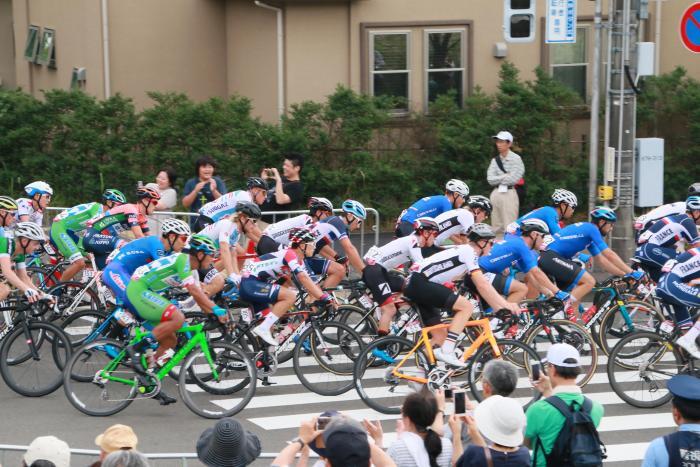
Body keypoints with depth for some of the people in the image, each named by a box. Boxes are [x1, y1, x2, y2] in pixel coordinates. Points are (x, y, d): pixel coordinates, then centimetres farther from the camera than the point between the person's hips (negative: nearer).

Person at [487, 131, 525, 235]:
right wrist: (506, 176, -4)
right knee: (496, 229, 8)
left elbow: (513, 178, -14)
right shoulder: (495, 160, 14)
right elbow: (490, 179, 3)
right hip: (496, 193, 6)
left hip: (509, 193, -6)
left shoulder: (515, 158, -3)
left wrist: (498, 178, -3)